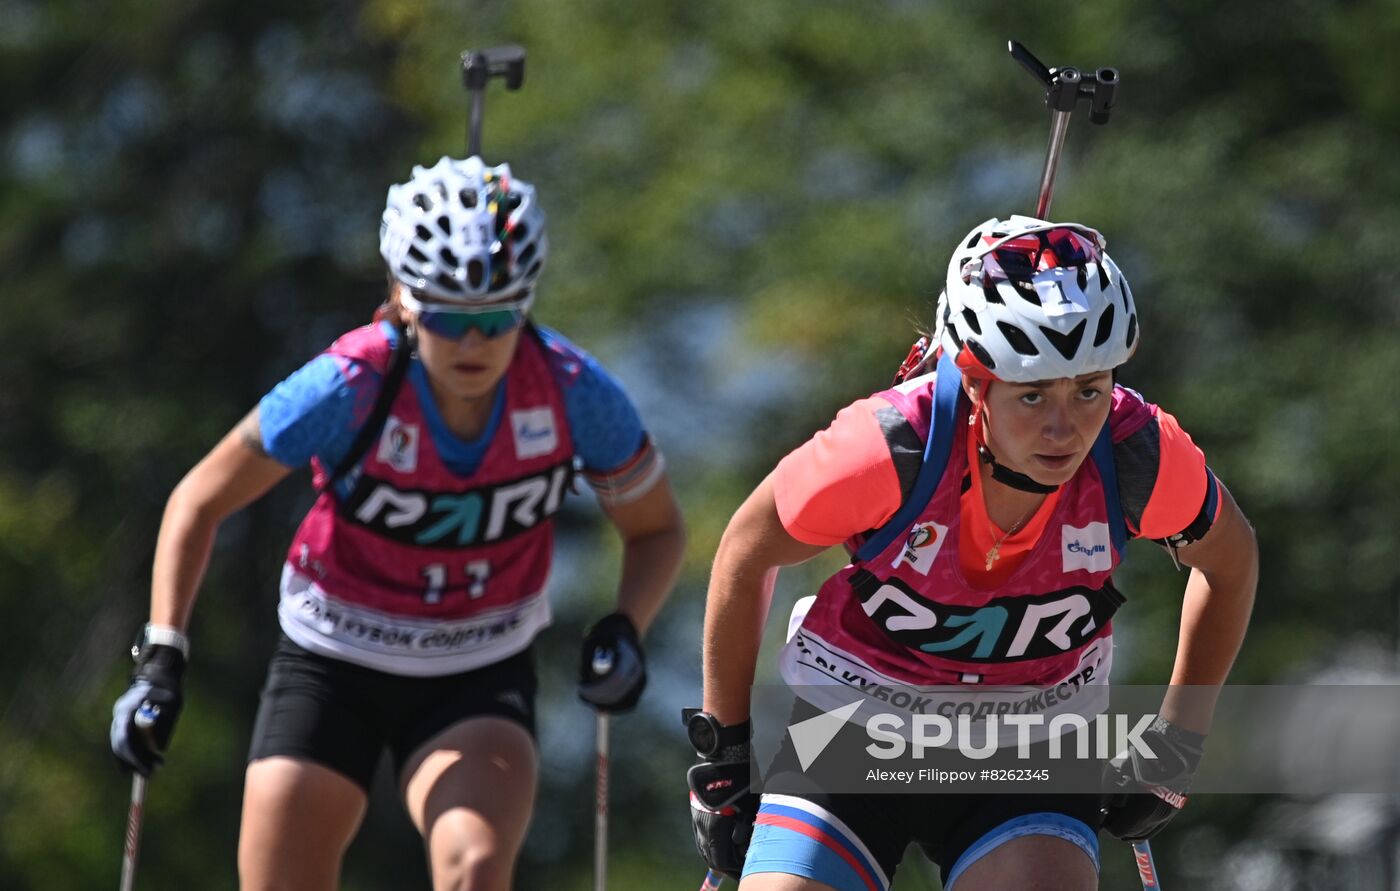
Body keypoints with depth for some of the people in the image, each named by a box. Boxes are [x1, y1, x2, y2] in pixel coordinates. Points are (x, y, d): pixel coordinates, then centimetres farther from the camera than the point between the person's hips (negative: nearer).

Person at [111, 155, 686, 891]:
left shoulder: (574, 393, -19)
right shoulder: (349, 387, -24)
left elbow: (656, 530, 0)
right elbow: (200, 502, -10)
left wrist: (624, 632, -19)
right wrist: (160, 662, -16)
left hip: (477, 682, 0)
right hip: (332, 665, 0)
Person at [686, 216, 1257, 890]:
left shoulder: (1139, 456, -22)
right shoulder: (892, 446, -27)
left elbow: (1230, 562, 2)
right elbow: (746, 555, -8)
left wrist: (1178, 740, 4)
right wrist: (724, 750, -1)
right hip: (855, 729, -1)